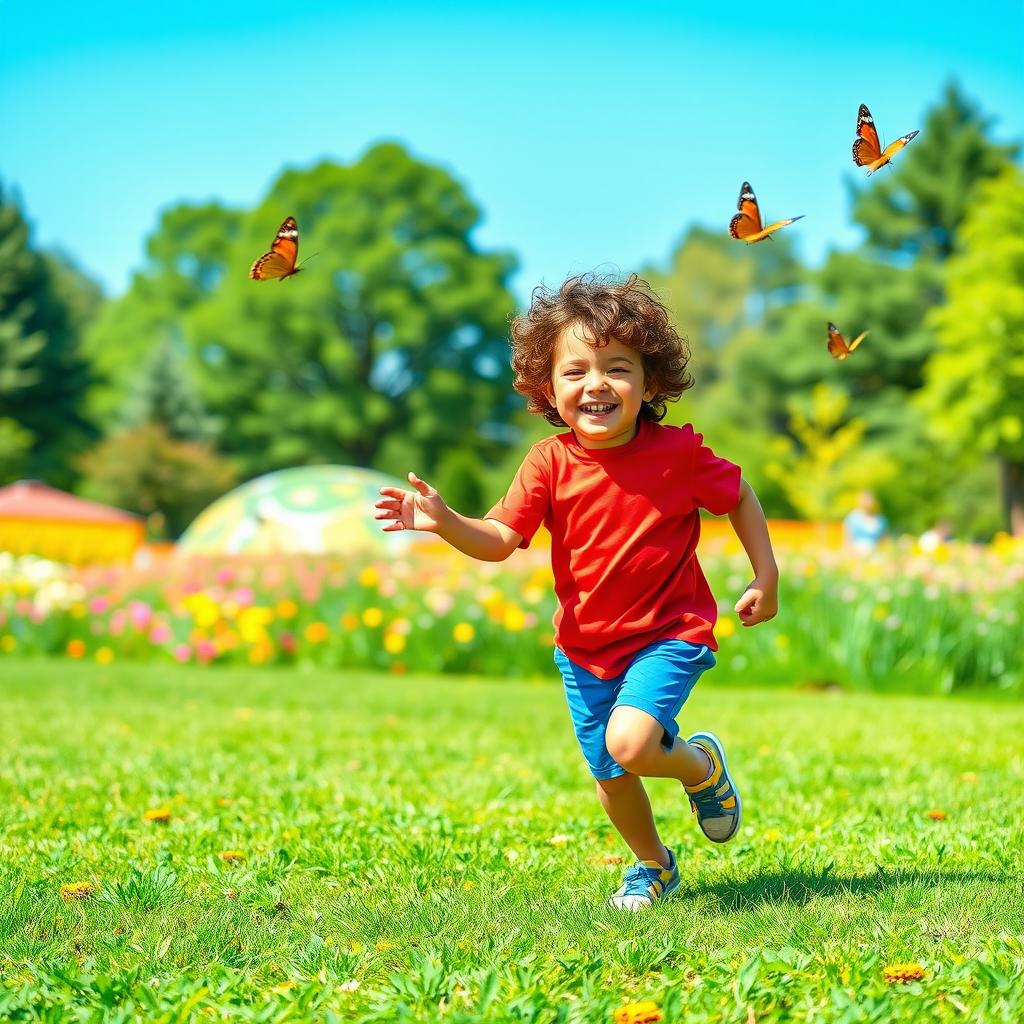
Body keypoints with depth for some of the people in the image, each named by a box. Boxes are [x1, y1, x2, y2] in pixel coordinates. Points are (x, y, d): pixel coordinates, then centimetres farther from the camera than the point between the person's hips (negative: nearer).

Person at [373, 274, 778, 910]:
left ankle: (703, 765, 9)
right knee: (609, 776, 12)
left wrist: (766, 577, 2)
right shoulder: (550, 464, -10)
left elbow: (739, 497, 3)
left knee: (628, 743, -25)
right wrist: (444, 522, -34)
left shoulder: (678, 452, -14)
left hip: (668, 636, -3)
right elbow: (499, 540, -15)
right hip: (584, 647, 3)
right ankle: (654, 865, 42)